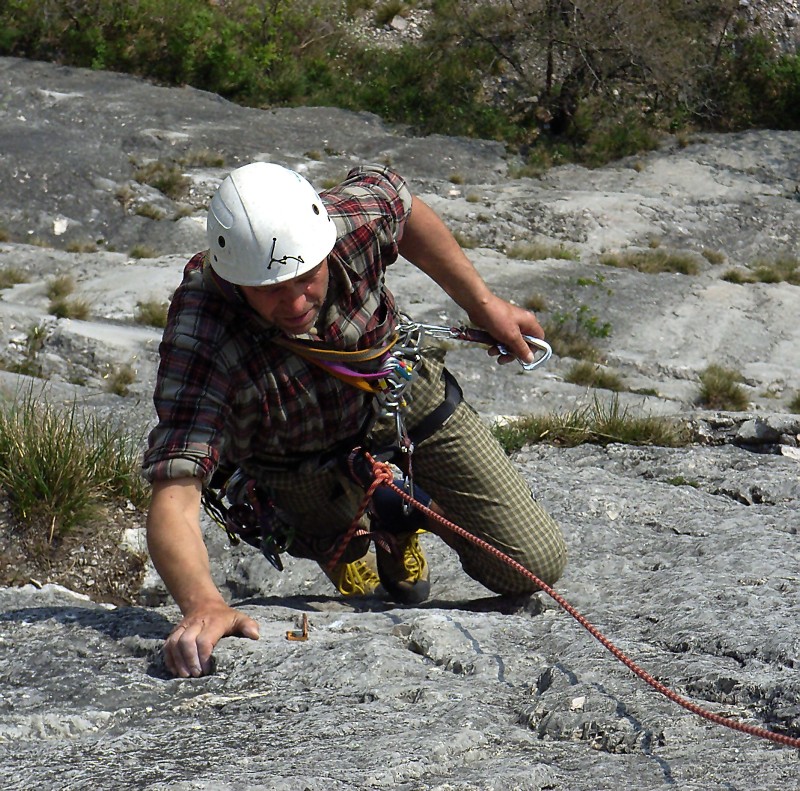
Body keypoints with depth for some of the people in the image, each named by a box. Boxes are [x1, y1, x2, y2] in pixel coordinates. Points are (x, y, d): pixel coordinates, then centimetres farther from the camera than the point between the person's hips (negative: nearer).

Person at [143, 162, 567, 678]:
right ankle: (344, 542, 35)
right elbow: (174, 500, -51)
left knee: (536, 567, 2)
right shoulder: (200, 344, -43)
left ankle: (399, 516, 29)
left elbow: (402, 204, -7)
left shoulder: (354, 218, -34)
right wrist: (203, 603, -70)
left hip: (401, 389, 2)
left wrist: (483, 303, 0)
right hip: (301, 457, -2)